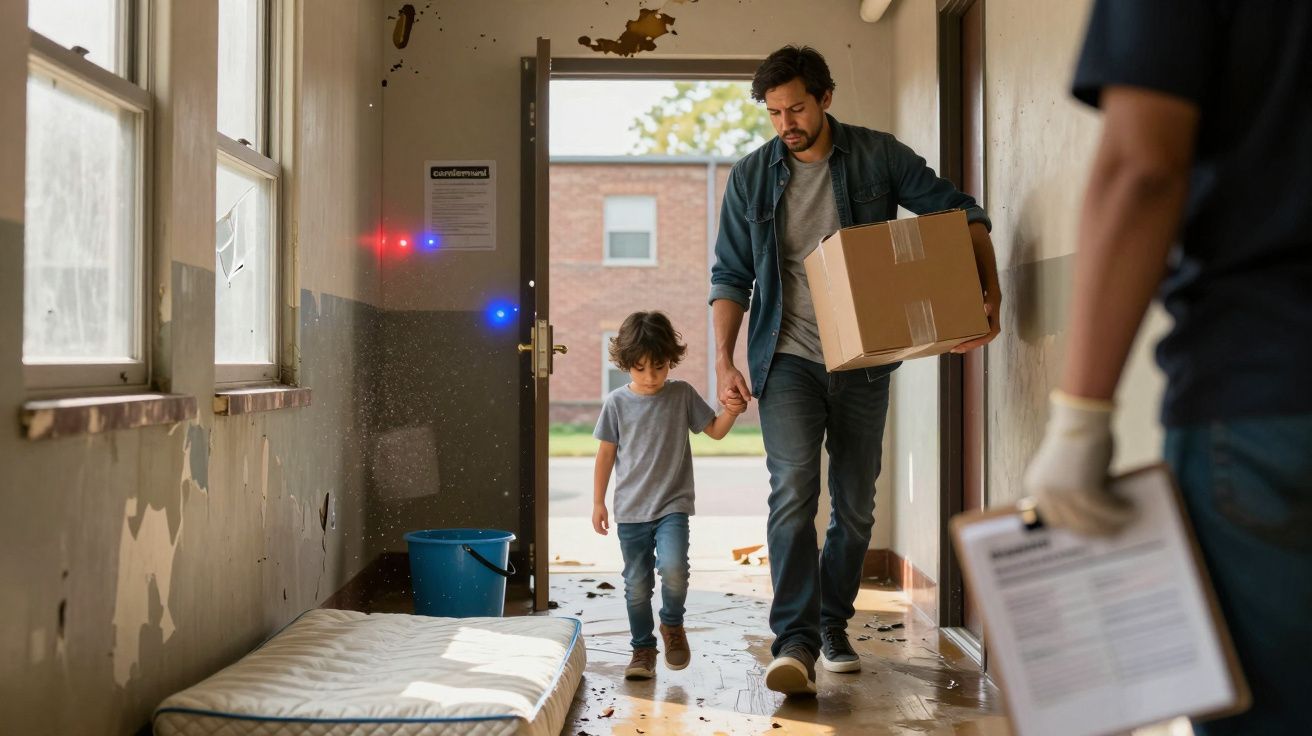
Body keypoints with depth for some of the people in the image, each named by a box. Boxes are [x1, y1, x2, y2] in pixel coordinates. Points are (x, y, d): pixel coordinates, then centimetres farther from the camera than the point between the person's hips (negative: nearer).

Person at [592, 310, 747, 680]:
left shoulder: (682, 395, 0)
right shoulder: (617, 403, 0)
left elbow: (715, 430, 8)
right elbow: (606, 453, 6)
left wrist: (731, 412, -13)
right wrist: (598, 502, 7)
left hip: (672, 505, -1)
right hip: (630, 511, 1)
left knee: (673, 567, -23)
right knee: (636, 584, 7)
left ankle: (672, 623, 6)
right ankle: (643, 648, 24)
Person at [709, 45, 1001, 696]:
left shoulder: (879, 156, -1)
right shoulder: (751, 177, 2)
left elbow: (961, 214, 1)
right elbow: (730, 277, 6)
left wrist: (989, 295, -13)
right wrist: (724, 361, -5)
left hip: (861, 362, 1)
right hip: (787, 358, -1)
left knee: (855, 506, 9)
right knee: (793, 491, -18)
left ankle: (833, 629, 26)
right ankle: (795, 643, -19)